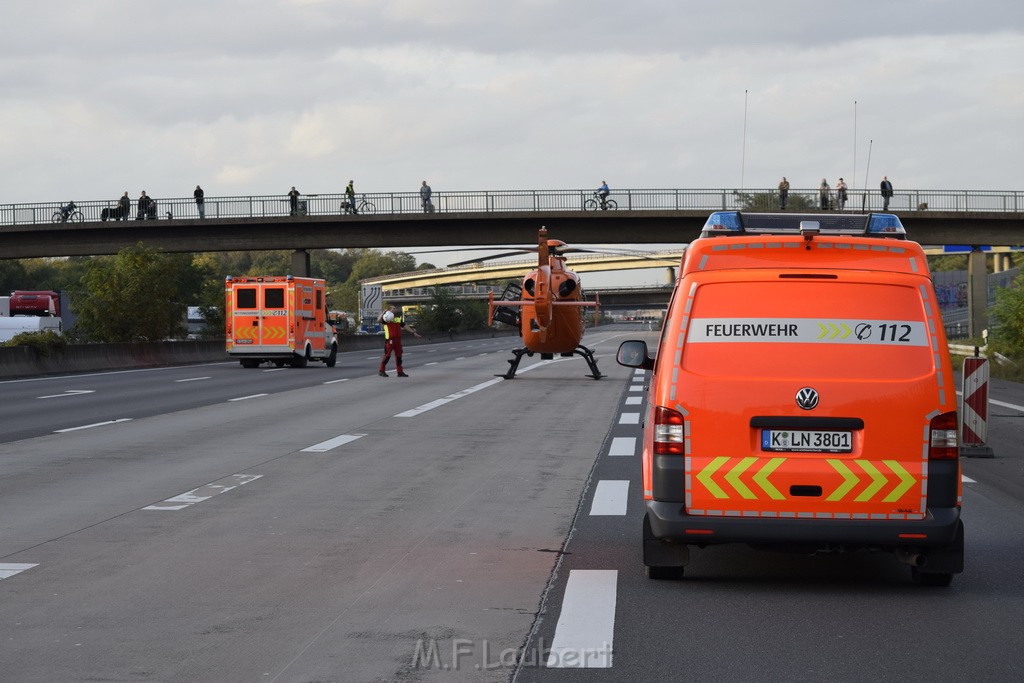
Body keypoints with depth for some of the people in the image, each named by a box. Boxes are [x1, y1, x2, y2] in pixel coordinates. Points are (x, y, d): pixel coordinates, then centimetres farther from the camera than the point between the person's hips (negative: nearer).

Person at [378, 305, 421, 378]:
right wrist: (384, 312, -22)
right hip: (390, 339, -7)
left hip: (398, 339, 7)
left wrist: (413, 332, 20)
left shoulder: (398, 318, 16)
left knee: (399, 355, 9)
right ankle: (381, 371, 6)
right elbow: (378, 320, -21)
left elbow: (405, 326, 22)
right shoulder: (387, 318, -4)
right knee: (387, 355, -4)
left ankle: (400, 372, 15)